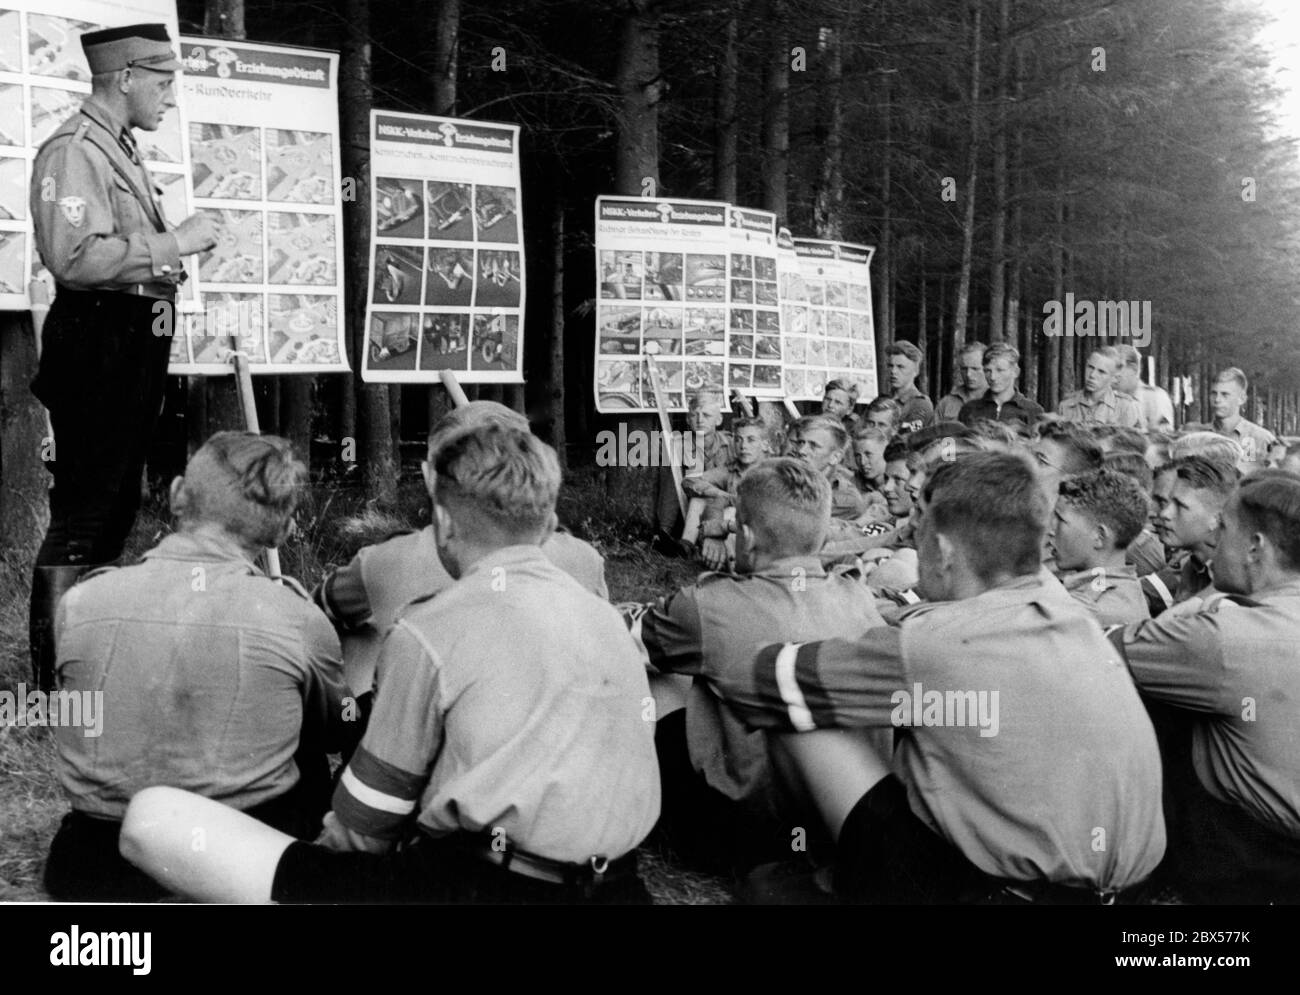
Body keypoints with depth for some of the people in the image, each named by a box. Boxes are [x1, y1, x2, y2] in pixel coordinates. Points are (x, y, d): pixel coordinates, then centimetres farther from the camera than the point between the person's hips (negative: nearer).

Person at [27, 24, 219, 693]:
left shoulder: (120, 150, 18)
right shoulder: (75, 150, -14)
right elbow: (76, 256, -26)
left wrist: (173, 256, 13)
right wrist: (172, 242, -21)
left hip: (133, 346, 11)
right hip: (96, 344, -10)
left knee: (117, 505, 18)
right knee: (82, 513, -6)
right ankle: (52, 677, 3)